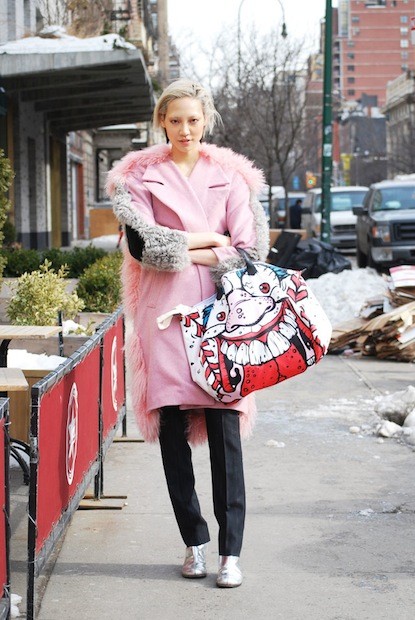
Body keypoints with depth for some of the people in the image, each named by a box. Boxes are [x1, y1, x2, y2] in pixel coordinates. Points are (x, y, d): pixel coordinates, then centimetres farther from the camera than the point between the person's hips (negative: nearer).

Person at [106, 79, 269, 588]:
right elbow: (141, 245, -6)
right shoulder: (138, 177, 8)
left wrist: (183, 251, -6)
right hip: (165, 311, 0)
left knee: (225, 429, -6)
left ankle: (230, 551, -2)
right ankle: (194, 542, 14)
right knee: (172, 429, 2)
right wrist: (207, 240, -4)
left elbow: (249, 250, 2)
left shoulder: (230, 176, 11)